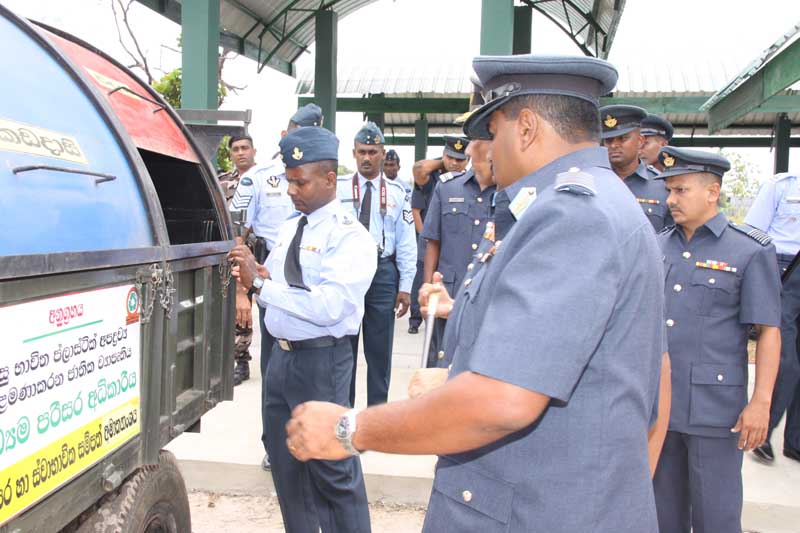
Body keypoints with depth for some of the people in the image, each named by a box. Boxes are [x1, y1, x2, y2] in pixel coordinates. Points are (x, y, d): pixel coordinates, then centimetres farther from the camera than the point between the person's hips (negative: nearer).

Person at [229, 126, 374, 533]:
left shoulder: (349, 236, -14)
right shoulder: (289, 228, 11)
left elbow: (328, 307, -26)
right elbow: (281, 289, 14)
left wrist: (262, 284, -23)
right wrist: (256, 279, -8)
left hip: (320, 362, -8)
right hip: (280, 356, 8)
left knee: (333, 469, 3)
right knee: (286, 465, 20)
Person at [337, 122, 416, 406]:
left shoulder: (397, 192, 3)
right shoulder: (338, 188, 1)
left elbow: (406, 242, 3)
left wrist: (405, 286, -1)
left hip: (383, 271, 0)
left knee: (380, 350, 8)